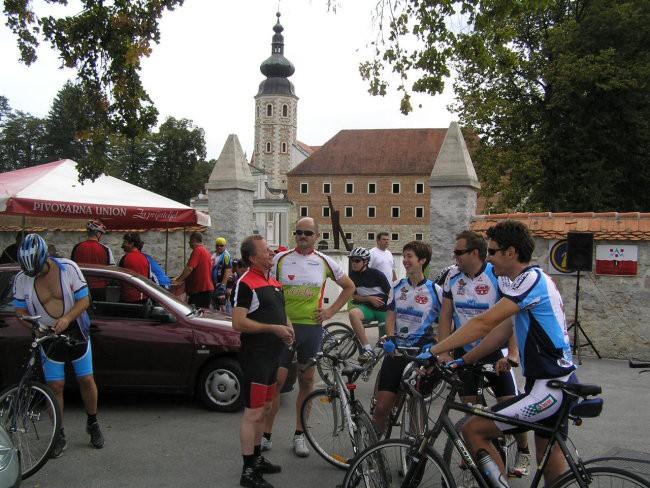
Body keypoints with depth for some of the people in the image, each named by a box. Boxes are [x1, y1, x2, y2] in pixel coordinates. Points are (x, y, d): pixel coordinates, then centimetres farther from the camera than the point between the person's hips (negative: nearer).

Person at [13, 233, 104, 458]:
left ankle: (92, 423, 26)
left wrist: (67, 318, -28)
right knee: (55, 386, 1)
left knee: (86, 380, 5)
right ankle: (59, 436, 15)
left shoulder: (68, 268, -14)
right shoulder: (22, 279, -9)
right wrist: (36, 327, -22)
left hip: (75, 331, 0)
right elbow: (20, 312, -3)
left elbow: (84, 300, -11)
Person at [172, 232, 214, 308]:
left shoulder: (197, 250, -11)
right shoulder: (206, 251, 19)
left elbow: (189, 268, -19)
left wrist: (178, 280, -14)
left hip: (199, 290, -10)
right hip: (207, 288, 10)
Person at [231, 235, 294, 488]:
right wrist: (273, 328, -22)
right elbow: (238, 323, -22)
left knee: (265, 409, 19)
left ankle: (257, 458, 33)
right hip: (255, 356, -9)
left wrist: (287, 329, 6)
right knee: (253, 413, -4)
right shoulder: (246, 283, -15)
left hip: (273, 354, 9)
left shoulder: (274, 282, 14)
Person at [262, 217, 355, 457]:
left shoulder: (324, 262, 4)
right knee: (276, 380, -4)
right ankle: (266, 434, 10)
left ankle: (299, 434, 21)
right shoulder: (280, 259, 1)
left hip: (312, 327, 2)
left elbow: (349, 287, 16)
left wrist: (331, 310, 6)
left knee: (307, 381, 8)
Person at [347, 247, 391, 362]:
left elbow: (390, 293, -7)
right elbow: (353, 296, 3)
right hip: (367, 307, 2)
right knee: (353, 313, -32)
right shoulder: (353, 275, 0)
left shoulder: (376, 274, -12)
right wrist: (369, 298, -12)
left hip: (383, 310, -2)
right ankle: (368, 349, -32)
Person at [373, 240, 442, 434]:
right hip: (396, 352, 3)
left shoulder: (434, 290, -3)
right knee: (381, 407, -1)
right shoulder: (397, 287, 7)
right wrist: (390, 339, -10)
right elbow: (390, 316, 7)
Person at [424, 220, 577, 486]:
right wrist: (463, 361, 12)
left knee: (473, 430, -11)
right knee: (550, 460, 22)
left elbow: (483, 323, -24)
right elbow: (503, 330, 14)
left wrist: (432, 351, -20)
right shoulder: (534, 280, 13)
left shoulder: (532, 280, -19)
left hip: (549, 388, -11)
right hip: (561, 382, 11)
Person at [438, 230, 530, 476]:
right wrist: (444, 352, -7)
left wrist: (513, 353, -29)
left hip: (494, 350, -3)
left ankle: (523, 452, 18)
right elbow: (446, 316, 1)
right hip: (464, 350, 4)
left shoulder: (499, 276, -15)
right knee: (468, 407, 5)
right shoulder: (453, 276, -2)